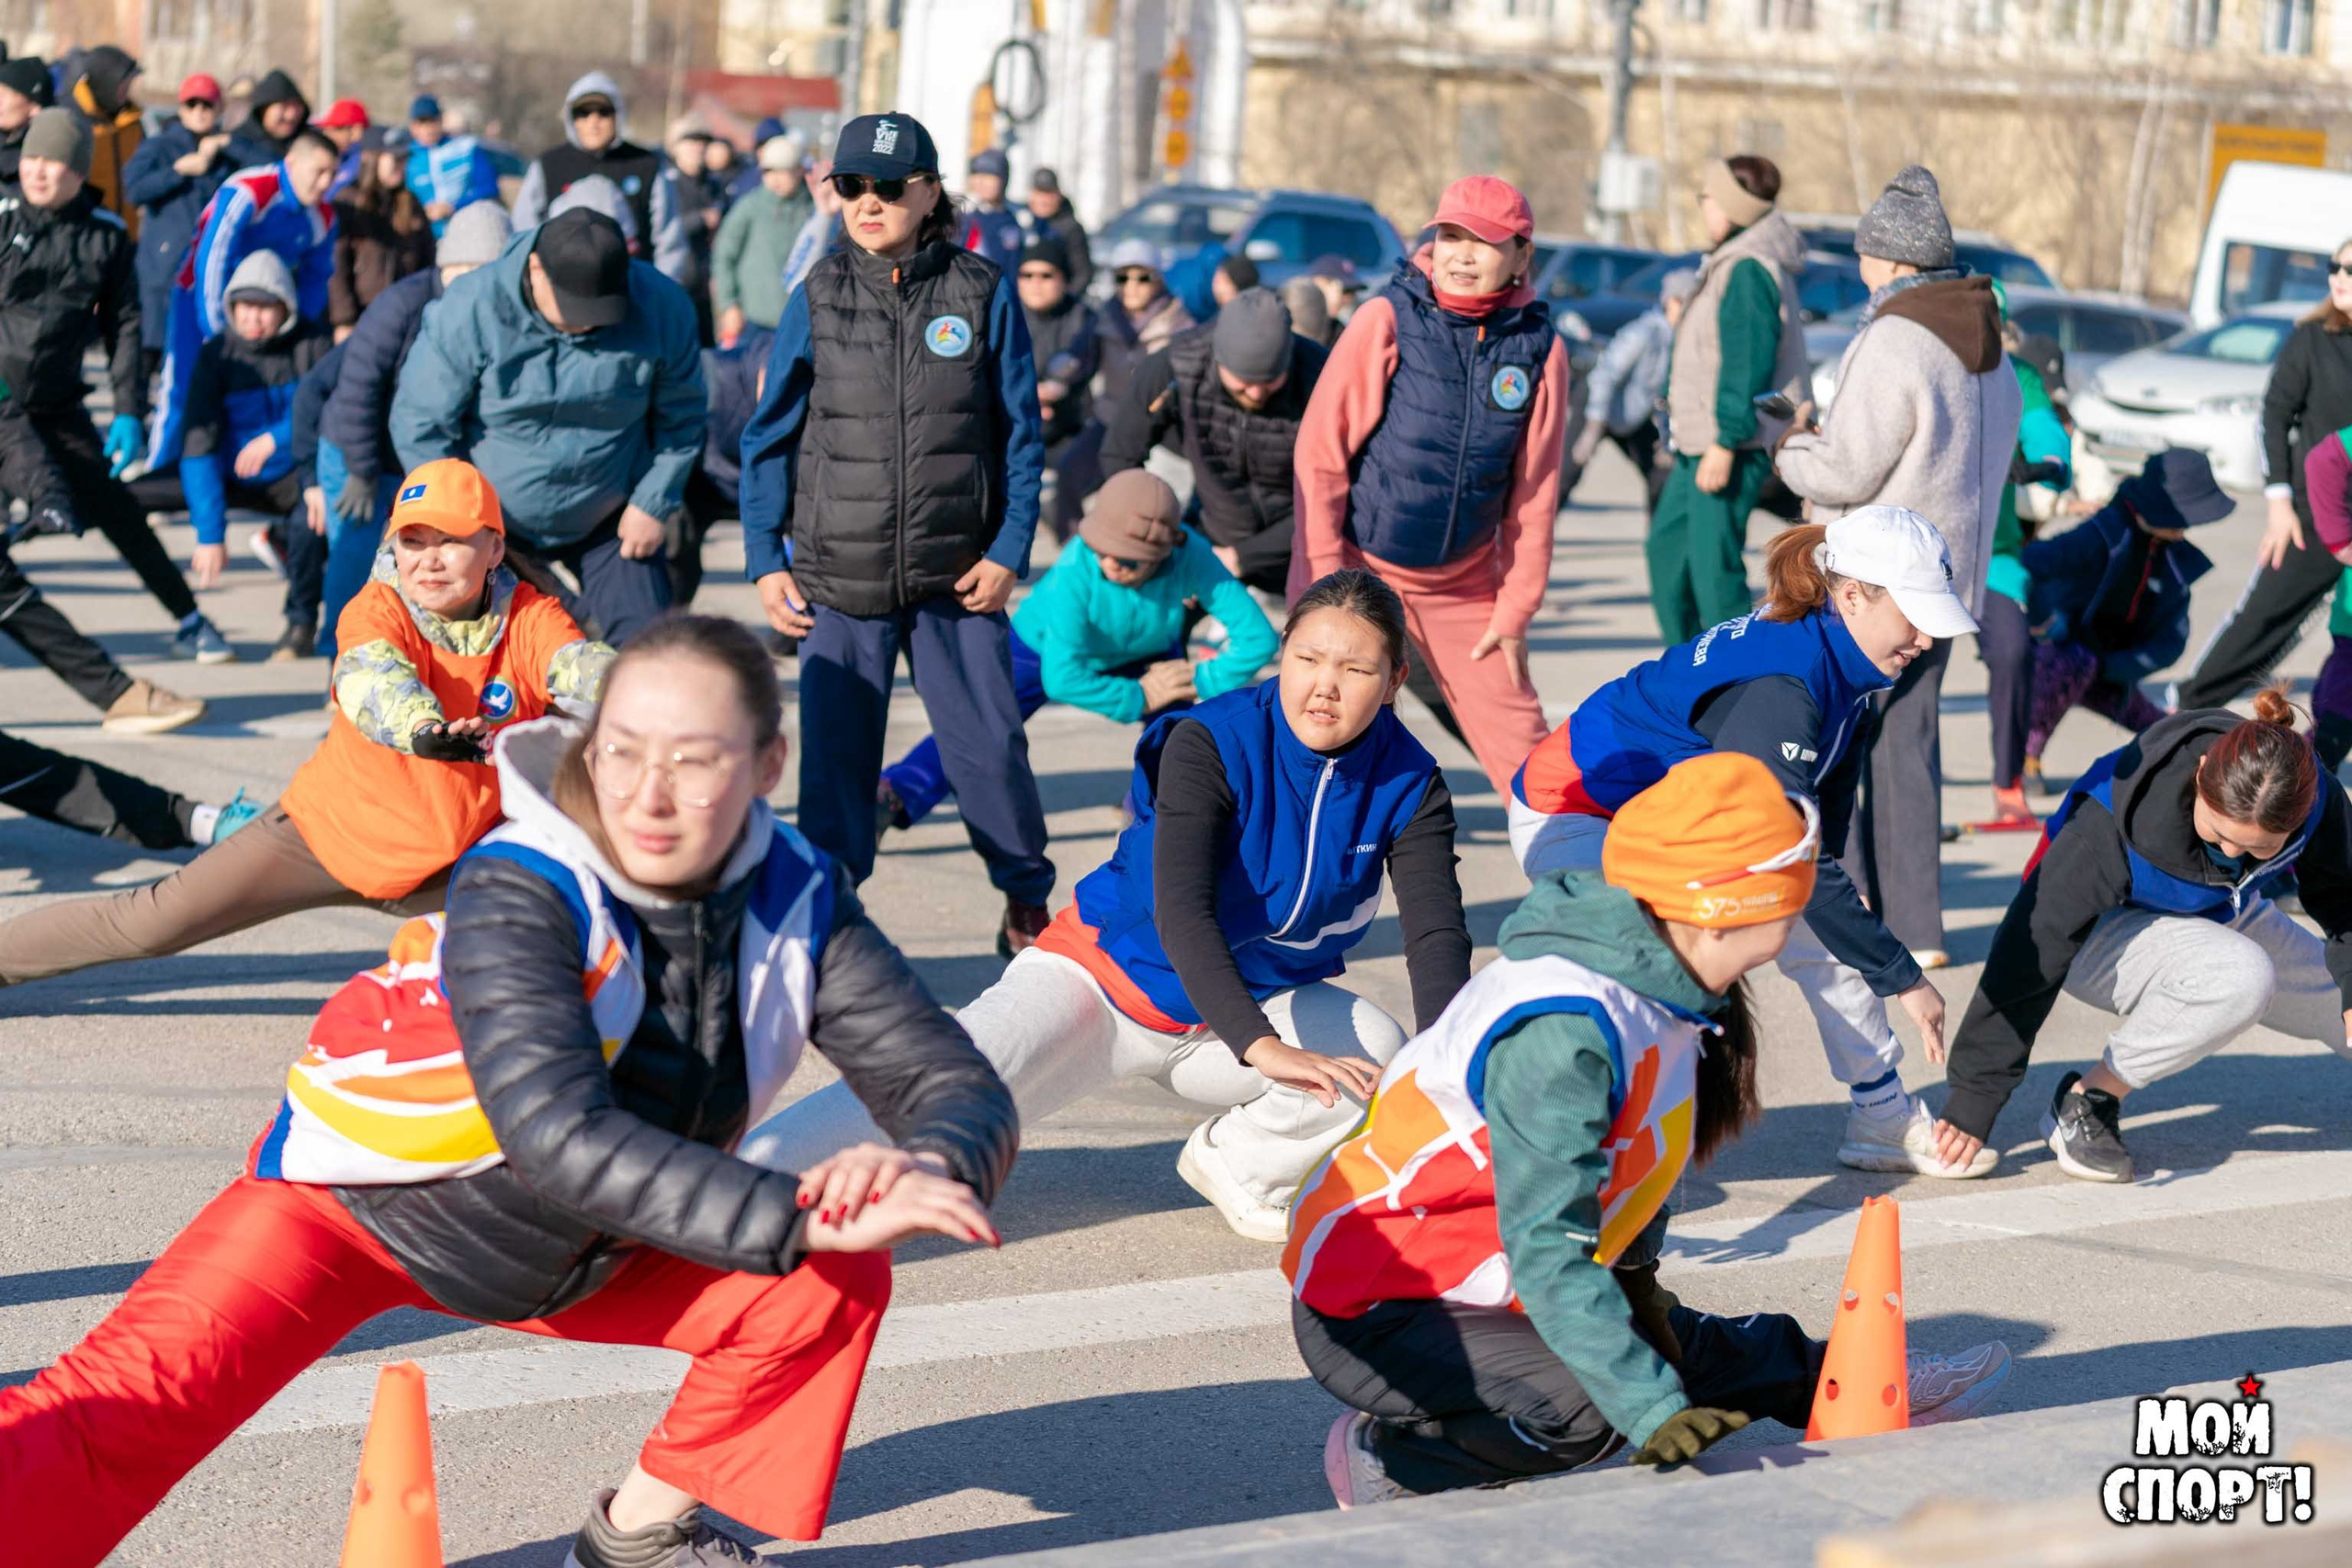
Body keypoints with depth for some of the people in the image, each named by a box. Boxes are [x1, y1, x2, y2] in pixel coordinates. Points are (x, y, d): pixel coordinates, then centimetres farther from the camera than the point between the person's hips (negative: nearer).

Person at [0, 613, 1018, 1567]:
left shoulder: (798, 903, -13)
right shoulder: (519, 893, -28)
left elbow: (956, 1084, -13)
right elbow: (562, 1139, -40)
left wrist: (929, 1167, -38)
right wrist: (801, 1219, -48)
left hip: (580, 1251, 5)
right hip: (356, 1206, -5)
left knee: (838, 1280, -5)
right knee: (130, 1408, -24)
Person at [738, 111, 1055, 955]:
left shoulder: (982, 292, 0)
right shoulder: (818, 297, 2)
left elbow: (1021, 432, 4)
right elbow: (770, 436, 6)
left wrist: (1009, 550, -2)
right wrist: (766, 559, 1)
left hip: (957, 575, -1)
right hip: (838, 576, 1)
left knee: (989, 741, 2)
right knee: (835, 751, 3)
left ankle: (1028, 906, 19)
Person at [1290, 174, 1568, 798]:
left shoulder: (1541, 348, -4)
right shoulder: (1386, 320, -11)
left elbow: (1535, 490, 3)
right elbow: (1321, 450, -8)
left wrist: (1517, 608, 2)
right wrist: (1326, 583, -11)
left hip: (1466, 582, 2)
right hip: (1361, 568, -2)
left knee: (1521, 741, 1)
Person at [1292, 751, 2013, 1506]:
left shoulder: (1668, 988, -2)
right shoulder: (1562, 1032, -32)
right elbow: (1548, 1252, -35)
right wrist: (1652, 1411, -38)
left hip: (1481, 1289, 9)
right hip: (1370, 1314, -9)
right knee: (1589, 1408, -29)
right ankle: (1388, 1458, -11)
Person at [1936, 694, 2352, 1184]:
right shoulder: (2114, 823, -38)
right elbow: (2030, 953, -33)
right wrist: (1973, 1100, -30)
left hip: (2216, 916, 6)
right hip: (2102, 929, -6)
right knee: (2242, 977, -35)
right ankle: (2085, 1103, -20)